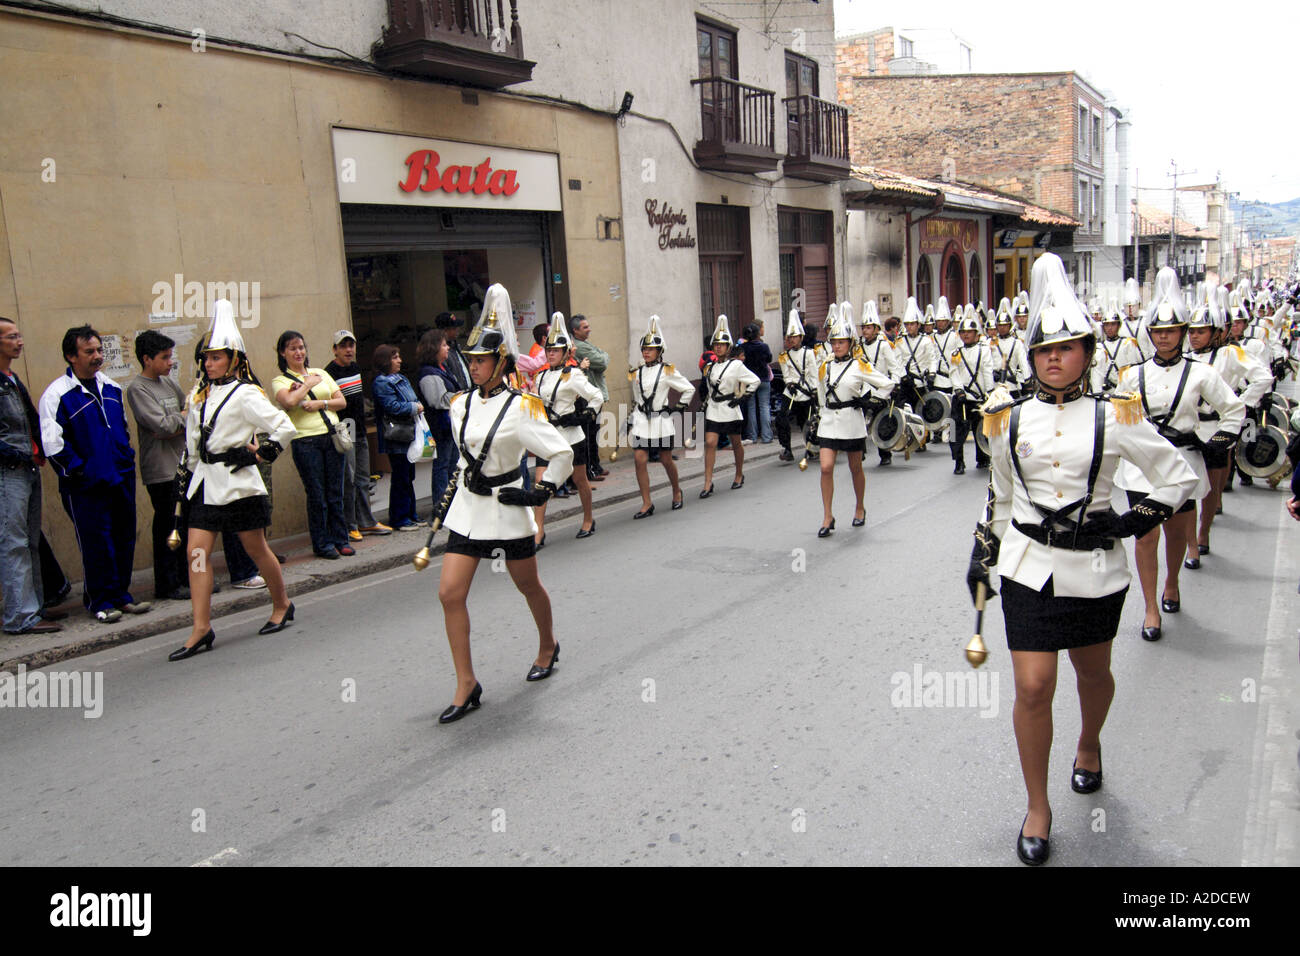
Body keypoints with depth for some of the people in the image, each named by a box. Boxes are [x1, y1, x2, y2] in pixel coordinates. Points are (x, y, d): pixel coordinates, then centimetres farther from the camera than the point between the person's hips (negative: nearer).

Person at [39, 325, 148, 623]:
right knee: (96, 543, 0)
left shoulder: (111, 386, 11)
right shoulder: (57, 394, -10)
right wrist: (78, 470, -11)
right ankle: (100, 602, 13)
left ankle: (121, 595, 24)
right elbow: (52, 443, -12)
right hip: (87, 486, -6)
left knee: (124, 539, 11)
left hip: (122, 478, 6)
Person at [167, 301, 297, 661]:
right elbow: (192, 438, 21)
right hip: (205, 483, 7)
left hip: (238, 482, -6)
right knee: (197, 551, -1)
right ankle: (201, 629, 2)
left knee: (256, 549, 5)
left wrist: (259, 454, -10)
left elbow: (285, 429, -13)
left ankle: (282, 605, 27)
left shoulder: (245, 395, -10)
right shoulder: (200, 393, 11)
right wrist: (187, 470, 19)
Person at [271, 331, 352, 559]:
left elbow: (342, 401, 11)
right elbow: (289, 401, -17)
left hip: (331, 436, 4)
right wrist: (308, 384, -3)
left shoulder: (320, 373, 17)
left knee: (335, 492, 6)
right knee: (316, 495, -1)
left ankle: (340, 539, 15)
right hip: (306, 441, -3)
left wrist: (320, 403, -5)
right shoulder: (280, 381, 4)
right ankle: (322, 543, 10)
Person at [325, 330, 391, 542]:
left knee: (363, 478, 13)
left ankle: (366, 522, 22)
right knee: (348, 480, -6)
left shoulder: (356, 368, 13)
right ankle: (349, 526, 1)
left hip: (360, 431, 8)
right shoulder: (330, 373, -11)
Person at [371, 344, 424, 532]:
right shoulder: (381, 383, -12)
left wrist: (418, 405, 2)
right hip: (396, 439, -9)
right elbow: (393, 407, -21)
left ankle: (410, 515, 23)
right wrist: (415, 408, -10)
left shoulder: (401, 379, 16)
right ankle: (399, 519, 5)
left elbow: (414, 400, 23)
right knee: (401, 478, -4)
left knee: (409, 476, 14)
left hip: (409, 435, 9)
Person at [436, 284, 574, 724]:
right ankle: (467, 686, 6)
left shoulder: (520, 408, -14)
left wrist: (539, 493, -13)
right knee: (450, 593, -4)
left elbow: (562, 454, -10)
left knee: (528, 586, 14)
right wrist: (450, 495, 17)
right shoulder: (461, 404, 4)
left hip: (507, 508, -5)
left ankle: (548, 646, 44)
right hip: (467, 508, 5)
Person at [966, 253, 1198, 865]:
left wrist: (1135, 522, -7)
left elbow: (1178, 478, 4)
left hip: (1095, 569, 0)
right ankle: (1038, 809, 13)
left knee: (1093, 673, 20)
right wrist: (983, 551, 13)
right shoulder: (1009, 420, 1)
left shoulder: (1114, 418, -6)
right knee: (1032, 687, -6)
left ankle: (1089, 745, 54)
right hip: (1028, 568, 0)